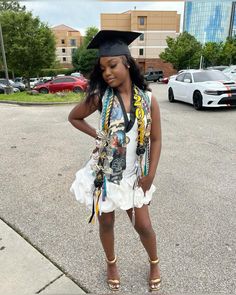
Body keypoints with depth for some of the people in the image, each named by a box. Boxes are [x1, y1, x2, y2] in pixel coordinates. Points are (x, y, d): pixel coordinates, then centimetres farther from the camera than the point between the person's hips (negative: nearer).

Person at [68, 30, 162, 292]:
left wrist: (150, 176, -3)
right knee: (106, 223, 16)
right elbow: (73, 117, 7)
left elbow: (155, 140, -2)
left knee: (143, 226, 11)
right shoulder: (100, 97, -8)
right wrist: (98, 136, -6)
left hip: (134, 176, 0)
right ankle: (111, 263, 46)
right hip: (105, 173, 0)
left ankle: (154, 263, 43)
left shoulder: (148, 99, -8)